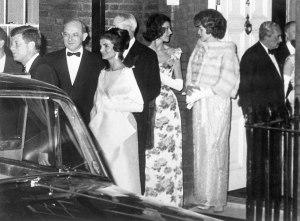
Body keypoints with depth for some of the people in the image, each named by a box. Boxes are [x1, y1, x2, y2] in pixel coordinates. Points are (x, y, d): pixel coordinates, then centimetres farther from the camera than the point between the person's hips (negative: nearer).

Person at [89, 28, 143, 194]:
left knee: (122, 177, -4)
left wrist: (111, 103, -12)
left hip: (120, 132, -6)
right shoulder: (103, 74, 13)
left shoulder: (128, 73, -6)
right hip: (101, 129, 6)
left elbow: (139, 105, -13)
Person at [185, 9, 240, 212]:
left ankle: (216, 199, 4)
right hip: (199, 105, 6)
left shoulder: (227, 50, -8)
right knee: (200, 149, 8)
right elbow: (192, 74, 17)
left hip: (217, 105, -6)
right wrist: (191, 90, -3)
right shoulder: (200, 47, 11)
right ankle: (202, 197, 16)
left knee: (214, 150, -4)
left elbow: (227, 82, -13)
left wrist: (202, 93, -16)